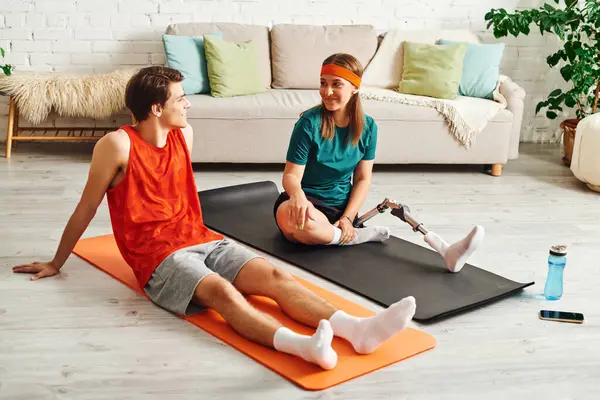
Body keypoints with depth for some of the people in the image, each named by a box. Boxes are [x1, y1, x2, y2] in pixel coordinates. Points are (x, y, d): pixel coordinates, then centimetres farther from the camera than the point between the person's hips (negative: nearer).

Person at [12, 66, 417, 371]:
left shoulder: (184, 134, 8)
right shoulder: (117, 145, -10)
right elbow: (86, 209, 0)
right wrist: (56, 263, 10)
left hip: (204, 240, 6)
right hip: (159, 257, -6)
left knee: (275, 276, -18)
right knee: (222, 291, -35)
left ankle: (356, 329, -35)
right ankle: (301, 344, -59)